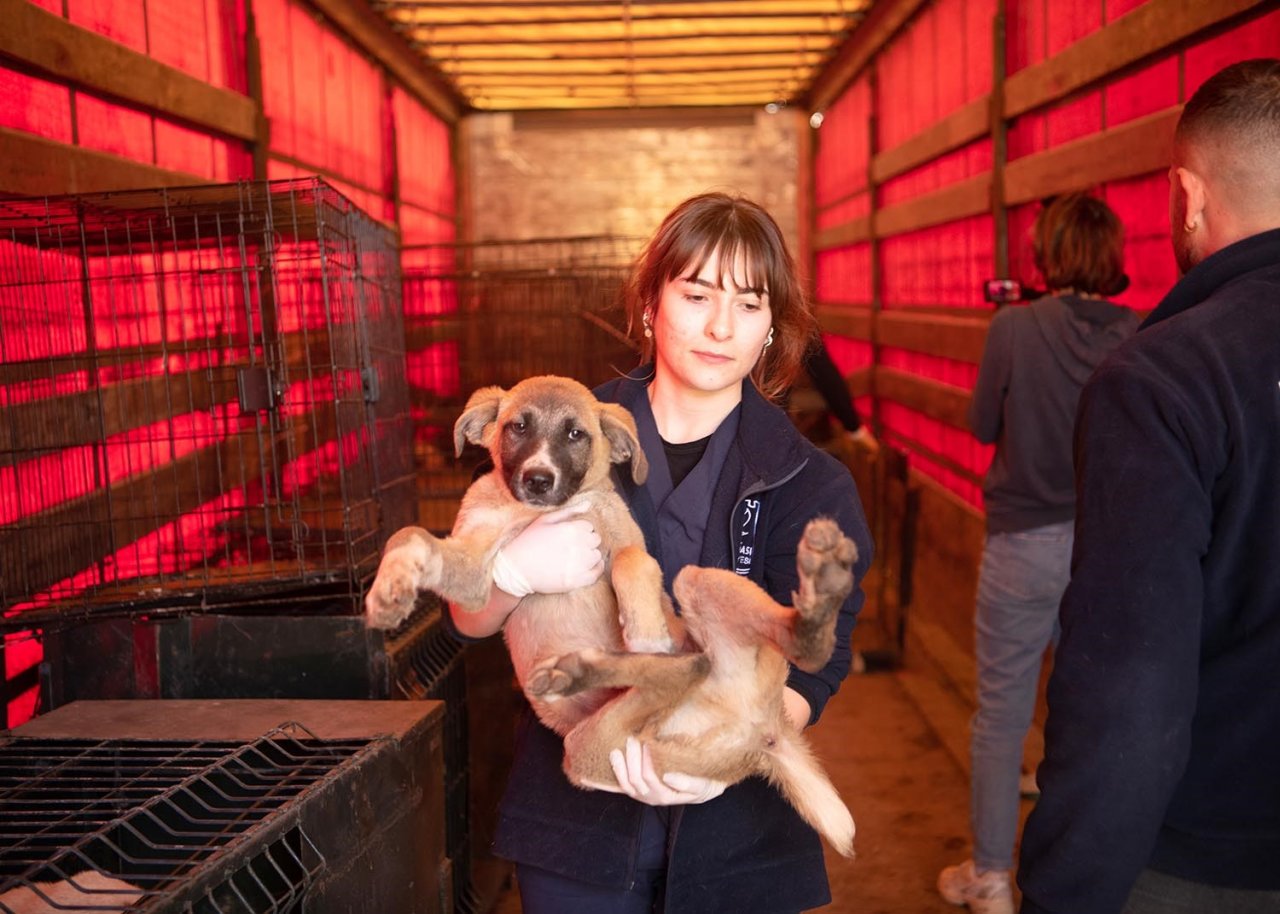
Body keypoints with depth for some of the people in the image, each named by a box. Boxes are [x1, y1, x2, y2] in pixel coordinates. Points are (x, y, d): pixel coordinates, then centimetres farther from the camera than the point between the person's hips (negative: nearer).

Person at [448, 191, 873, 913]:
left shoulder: (812, 487, -7)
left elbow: (812, 667, -13)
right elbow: (469, 622, -2)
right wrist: (517, 569, -24)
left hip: (736, 831, 0)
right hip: (573, 824, 1)